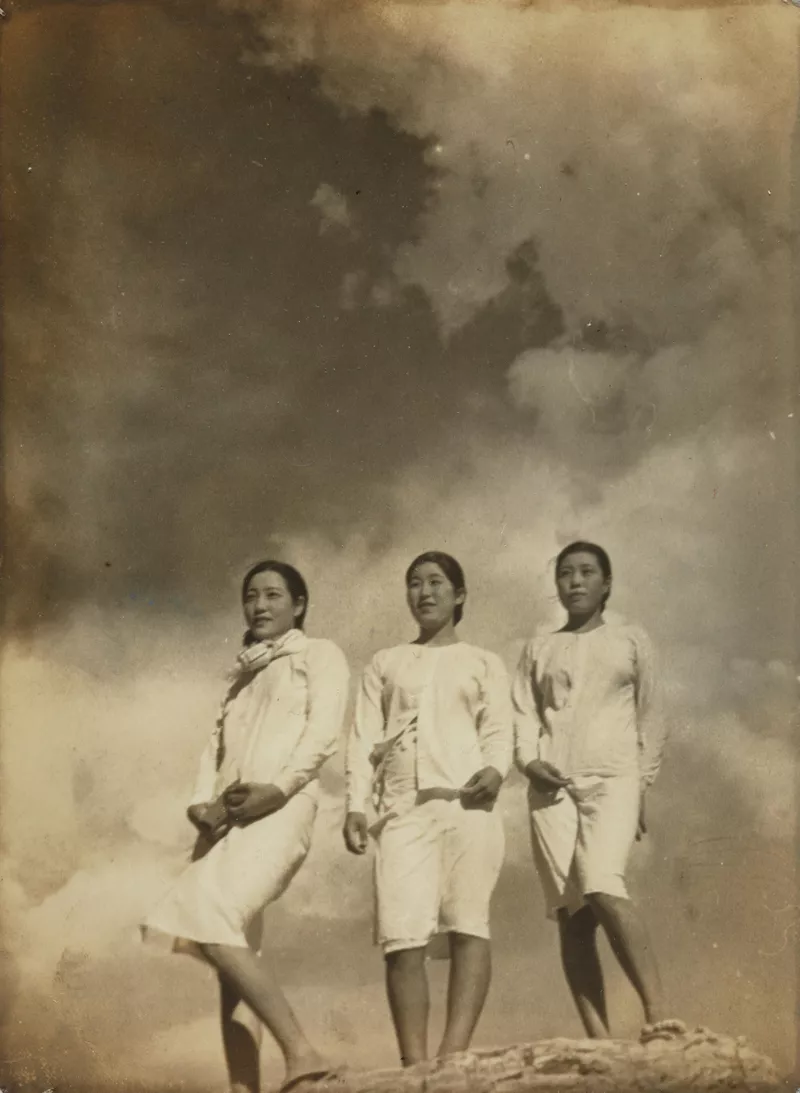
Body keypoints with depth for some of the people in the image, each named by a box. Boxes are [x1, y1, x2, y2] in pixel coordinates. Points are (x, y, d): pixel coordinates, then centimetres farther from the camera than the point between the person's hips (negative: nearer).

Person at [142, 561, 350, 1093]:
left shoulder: (319, 654, 12)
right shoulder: (245, 673, 30)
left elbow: (323, 731, -4)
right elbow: (217, 746, 19)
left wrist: (278, 787, -19)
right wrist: (202, 802, -1)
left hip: (280, 806, -7)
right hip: (228, 815, 7)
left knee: (215, 925, -26)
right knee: (233, 951, -2)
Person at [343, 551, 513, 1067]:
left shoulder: (483, 662, 19)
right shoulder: (386, 663, 24)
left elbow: (499, 730, 8)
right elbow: (364, 738, 16)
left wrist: (495, 769, -15)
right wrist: (356, 806, 2)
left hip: (466, 802, -1)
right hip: (403, 808, 2)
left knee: (468, 924, -15)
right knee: (402, 936, -10)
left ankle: (454, 1055, -20)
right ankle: (414, 1065, -9)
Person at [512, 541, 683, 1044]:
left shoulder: (631, 640, 14)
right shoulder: (539, 649, 19)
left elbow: (650, 717, 12)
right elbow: (523, 716, 12)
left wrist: (645, 784, 3)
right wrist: (529, 760, -8)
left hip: (613, 779, -3)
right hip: (551, 787, 3)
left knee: (603, 887, -26)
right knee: (572, 913, -4)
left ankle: (658, 1012, -24)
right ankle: (599, 1039, -4)